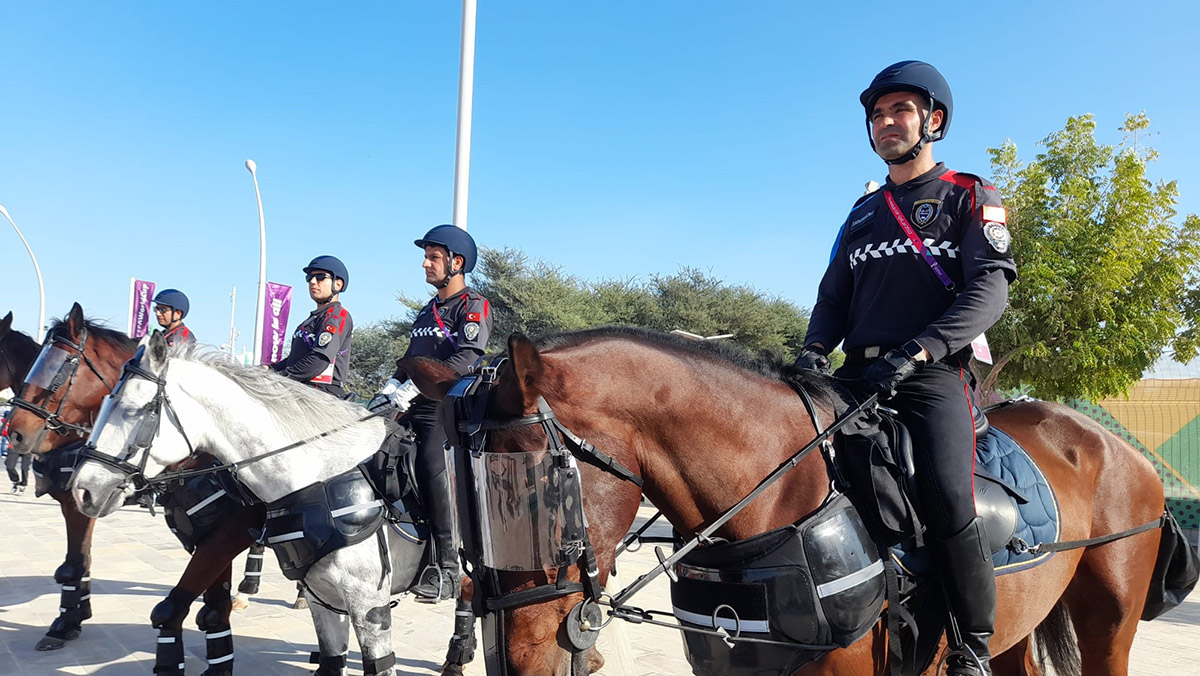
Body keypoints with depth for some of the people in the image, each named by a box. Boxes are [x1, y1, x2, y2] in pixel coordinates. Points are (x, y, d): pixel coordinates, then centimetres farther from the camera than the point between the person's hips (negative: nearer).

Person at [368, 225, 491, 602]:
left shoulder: (473, 306, -3)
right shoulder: (427, 311, 23)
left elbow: (466, 359, -17)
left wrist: (413, 388, -23)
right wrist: (389, 391, 4)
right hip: (415, 411, 8)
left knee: (433, 465, -24)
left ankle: (448, 569, -18)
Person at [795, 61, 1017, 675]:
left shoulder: (968, 198, 8)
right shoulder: (862, 213, 23)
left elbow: (989, 286, -7)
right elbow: (833, 296, 20)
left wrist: (915, 351, -22)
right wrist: (815, 350, -3)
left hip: (933, 376, -5)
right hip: (858, 374, 5)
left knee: (947, 498, -26)